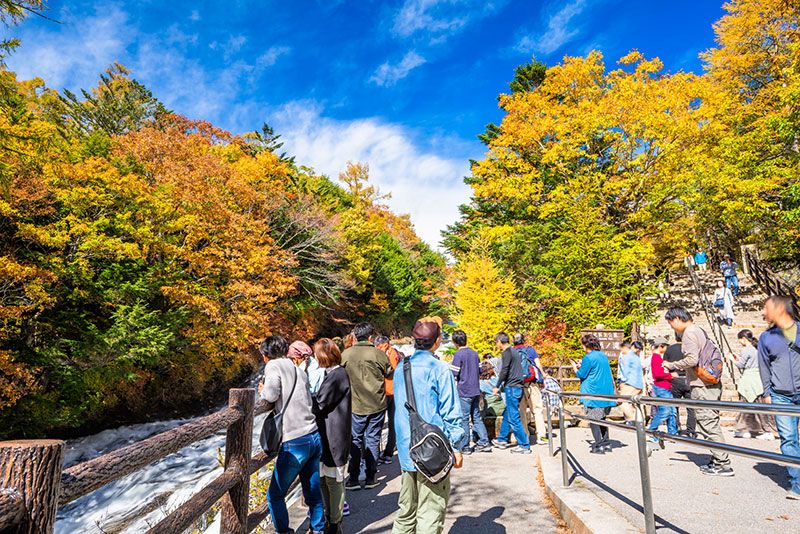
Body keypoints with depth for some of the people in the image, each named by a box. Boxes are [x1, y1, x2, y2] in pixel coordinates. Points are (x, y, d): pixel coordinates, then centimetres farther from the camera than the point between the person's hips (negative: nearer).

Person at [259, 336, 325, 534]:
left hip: (295, 442, -7)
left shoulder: (274, 366, -4)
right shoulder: (298, 369, 16)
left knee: (275, 495, 9)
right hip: (315, 437, 7)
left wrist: (263, 390, 3)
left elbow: (271, 395, -19)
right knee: (313, 491, 18)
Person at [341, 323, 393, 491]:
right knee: (373, 440, 10)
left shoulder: (345, 354, -8)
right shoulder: (379, 354, -11)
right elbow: (390, 374, 1)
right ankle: (370, 478, 15)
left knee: (355, 440, 13)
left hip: (356, 405, 1)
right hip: (377, 405, 0)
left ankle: (353, 478, 14)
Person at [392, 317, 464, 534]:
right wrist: (455, 446, -2)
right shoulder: (439, 369, -12)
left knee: (406, 510, 19)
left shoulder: (401, 368, 7)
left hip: (406, 449, 6)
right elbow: (450, 412, -11)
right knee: (430, 514, 4)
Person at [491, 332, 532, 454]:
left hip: (512, 388, -10)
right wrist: (502, 386, 23)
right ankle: (502, 440, 29)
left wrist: (497, 386, -7)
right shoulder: (515, 351, 16)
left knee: (513, 418, -4)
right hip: (518, 386, 10)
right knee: (507, 414, 19)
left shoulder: (507, 353, -12)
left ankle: (524, 445, 0)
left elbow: (504, 371, -17)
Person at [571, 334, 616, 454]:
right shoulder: (603, 355, 9)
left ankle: (598, 446, 1)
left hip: (593, 394, -8)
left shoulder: (588, 358, -16)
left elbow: (581, 375, -8)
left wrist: (575, 367, 10)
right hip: (606, 393, 8)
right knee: (601, 418, 18)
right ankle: (606, 444, 21)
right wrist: (582, 365, 22)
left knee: (594, 420, 1)